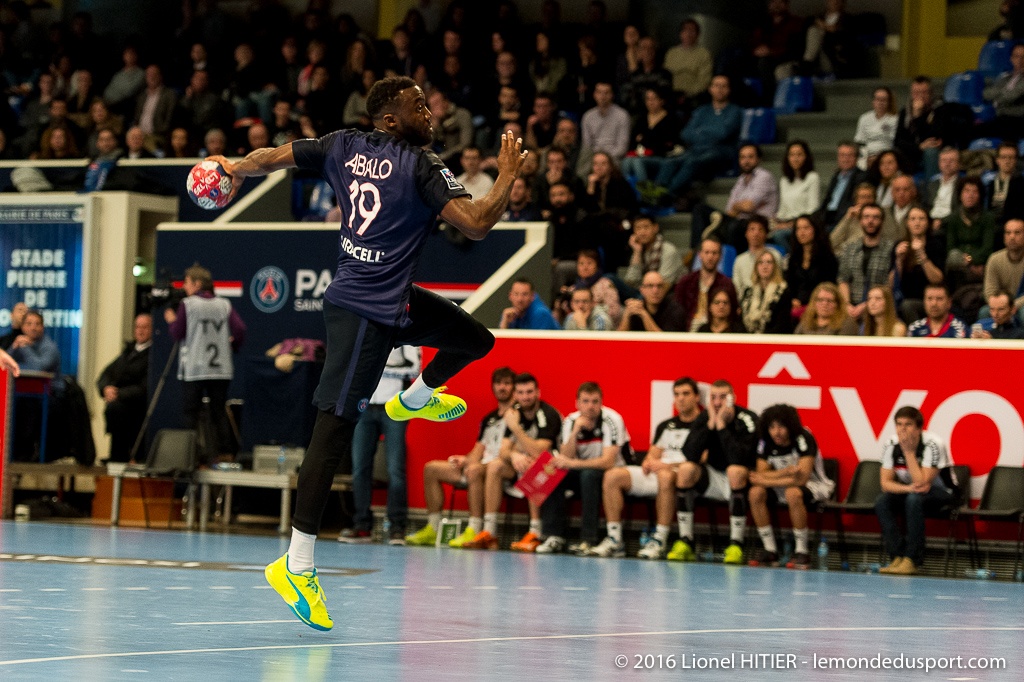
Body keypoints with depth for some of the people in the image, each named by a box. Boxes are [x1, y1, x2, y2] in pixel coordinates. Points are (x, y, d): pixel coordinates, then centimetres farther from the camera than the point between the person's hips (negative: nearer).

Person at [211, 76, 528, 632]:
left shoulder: (346, 146, 6)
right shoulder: (420, 166, -16)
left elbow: (272, 157, 11)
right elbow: (476, 225, -19)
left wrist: (235, 169, 27)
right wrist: (508, 175, -5)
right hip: (365, 309, -9)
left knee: (476, 340, 22)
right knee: (334, 429, -10)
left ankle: (415, 399, 49)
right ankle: (296, 565, -10)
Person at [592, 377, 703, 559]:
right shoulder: (665, 426, 26)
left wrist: (668, 465, -17)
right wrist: (650, 462, -3)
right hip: (655, 475, 7)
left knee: (665, 476, -42)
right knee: (613, 475, -15)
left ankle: (660, 540, -37)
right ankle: (614, 539, -18)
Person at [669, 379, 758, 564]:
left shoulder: (747, 420, -16)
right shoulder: (705, 418, -4)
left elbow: (740, 459, -31)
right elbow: (689, 455, -17)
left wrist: (721, 425, -29)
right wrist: (711, 424, -23)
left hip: (740, 481, -4)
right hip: (713, 479, 4)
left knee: (735, 470, -35)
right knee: (686, 469, -22)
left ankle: (736, 544, -28)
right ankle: (685, 542, -18)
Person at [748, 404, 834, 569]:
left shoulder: (803, 439, -23)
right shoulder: (766, 443, -6)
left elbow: (802, 478, -29)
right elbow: (761, 474, -14)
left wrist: (766, 481, -27)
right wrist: (786, 472, -32)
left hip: (813, 486, -6)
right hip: (783, 486, 6)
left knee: (793, 493, -38)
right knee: (756, 493, -22)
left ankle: (802, 552, -26)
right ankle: (770, 550, -13)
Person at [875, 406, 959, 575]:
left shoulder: (933, 445, -24)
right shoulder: (891, 445, -10)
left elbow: (922, 483, -30)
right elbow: (886, 483, -12)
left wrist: (909, 452, -31)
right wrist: (908, 488, -31)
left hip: (941, 492, -5)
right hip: (907, 491, 5)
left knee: (914, 500, -37)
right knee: (882, 502, -24)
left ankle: (912, 560, -32)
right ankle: (897, 557, -23)